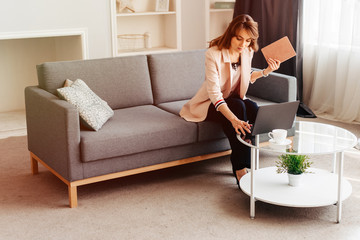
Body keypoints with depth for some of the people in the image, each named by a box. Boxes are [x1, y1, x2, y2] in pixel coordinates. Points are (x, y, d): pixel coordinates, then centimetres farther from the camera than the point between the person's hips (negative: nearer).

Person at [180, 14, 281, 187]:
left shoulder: (247, 52, -5)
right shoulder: (213, 54, -26)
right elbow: (214, 93, -34)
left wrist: (266, 71, -3)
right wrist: (234, 119, -47)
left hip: (235, 99, 5)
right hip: (210, 104, -5)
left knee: (253, 107, -27)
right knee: (238, 106, -34)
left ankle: (241, 164, -21)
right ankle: (240, 168, -30)